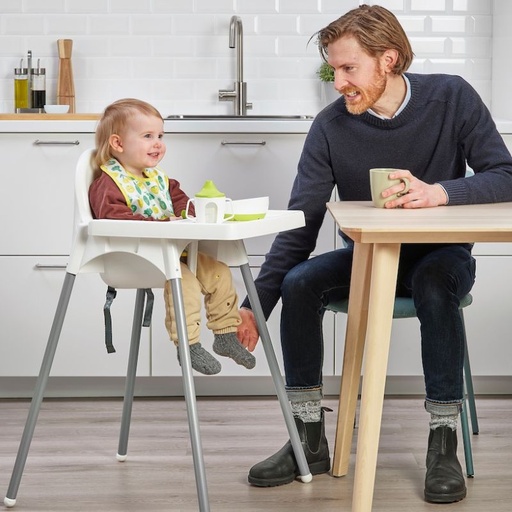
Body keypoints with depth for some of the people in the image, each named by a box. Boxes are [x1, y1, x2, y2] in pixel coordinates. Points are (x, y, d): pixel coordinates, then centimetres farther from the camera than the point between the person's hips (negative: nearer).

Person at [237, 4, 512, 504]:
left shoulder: (451, 98, -13)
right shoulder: (331, 126, -10)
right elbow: (300, 223, -11)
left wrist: (440, 192, -37)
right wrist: (257, 304, -19)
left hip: (440, 254, -2)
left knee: (434, 285, -36)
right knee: (298, 283, -24)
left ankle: (443, 441, -25)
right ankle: (309, 438, -12)